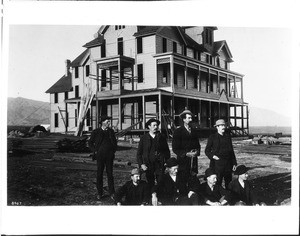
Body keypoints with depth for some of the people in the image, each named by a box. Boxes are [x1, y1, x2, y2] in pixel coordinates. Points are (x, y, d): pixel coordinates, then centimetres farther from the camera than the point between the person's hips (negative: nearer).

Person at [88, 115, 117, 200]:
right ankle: (100, 193, 12)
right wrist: (95, 151, 0)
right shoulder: (96, 132, 2)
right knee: (99, 174, 3)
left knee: (110, 174, 4)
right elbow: (90, 142, 9)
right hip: (100, 156, -1)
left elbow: (114, 142, 18)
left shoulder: (111, 131, 8)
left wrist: (113, 151, 7)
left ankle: (112, 193, 9)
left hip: (109, 156, 1)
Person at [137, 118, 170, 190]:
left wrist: (167, 162, 3)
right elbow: (139, 153, 7)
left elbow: (167, 151, 13)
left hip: (160, 164, 0)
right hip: (148, 164, 0)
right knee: (150, 184, 4)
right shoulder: (144, 138, 5)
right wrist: (141, 164, -3)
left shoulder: (162, 137, 7)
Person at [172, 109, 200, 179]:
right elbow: (175, 149, -5)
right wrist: (186, 154, -14)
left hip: (194, 161, 4)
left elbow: (197, 145, 19)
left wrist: (197, 152, -3)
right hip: (183, 161, -4)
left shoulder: (193, 131, 13)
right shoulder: (178, 131, -3)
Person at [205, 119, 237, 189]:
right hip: (217, 164, -4)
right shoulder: (212, 137, 0)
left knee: (229, 183, 7)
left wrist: (234, 163, 11)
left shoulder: (228, 137, 11)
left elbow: (231, 151, 14)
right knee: (217, 183, -4)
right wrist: (212, 156, -15)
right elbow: (207, 151, 4)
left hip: (228, 164, 4)